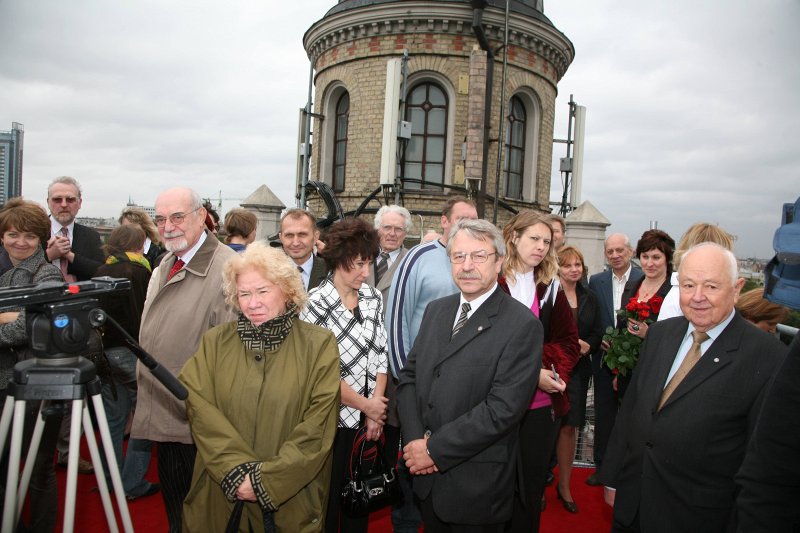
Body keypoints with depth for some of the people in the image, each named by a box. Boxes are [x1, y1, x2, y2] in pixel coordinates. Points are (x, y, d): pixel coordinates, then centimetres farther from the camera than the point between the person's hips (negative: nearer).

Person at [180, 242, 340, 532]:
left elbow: (319, 424, -11)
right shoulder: (215, 342, 0)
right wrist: (238, 471, -17)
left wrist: (267, 478, -16)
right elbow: (198, 407, -7)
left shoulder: (318, 344, -7)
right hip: (222, 496, 2)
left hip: (292, 496, -1)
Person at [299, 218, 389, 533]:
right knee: (328, 497, 11)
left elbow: (380, 357, 4)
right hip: (333, 421, -4)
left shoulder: (373, 298, 1)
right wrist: (366, 405, -9)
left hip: (367, 422, 5)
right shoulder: (315, 304, -15)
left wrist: (377, 410, -3)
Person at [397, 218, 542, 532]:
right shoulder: (436, 310, 5)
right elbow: (409, 377, 5)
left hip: (477, 483, -5)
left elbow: (503, 408, -21)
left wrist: (435, 449, -17)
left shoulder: (522, 325, -15)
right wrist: (415, 440, -9)